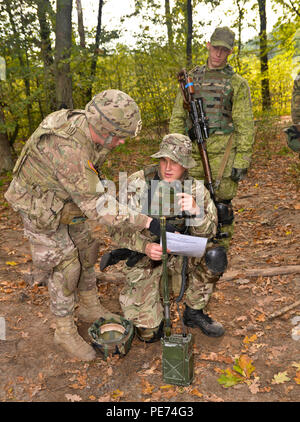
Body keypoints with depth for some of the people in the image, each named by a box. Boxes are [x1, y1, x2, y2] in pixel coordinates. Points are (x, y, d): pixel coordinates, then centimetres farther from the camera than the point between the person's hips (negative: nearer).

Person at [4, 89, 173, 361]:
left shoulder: (84, 124, -13)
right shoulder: (68, 149, -40)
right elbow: (96, 206, -38)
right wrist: (146, 222, -38)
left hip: (66, 202, 8)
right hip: (40, 208, -8)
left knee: (86, 251, 14)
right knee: (65, 267, -2)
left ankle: (90, 307, 35)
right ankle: (65, 332, 18)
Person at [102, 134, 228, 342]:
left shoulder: (195, 188, -9)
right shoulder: (138, 183, -18)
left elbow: (207, 233, -12)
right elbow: (117, 227, -17)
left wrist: (195, 211, -34)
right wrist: (145, 246, -35)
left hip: (178, 252, 3)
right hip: (143, 254, -3)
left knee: (214, 256, -25)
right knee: (149, 332, -8)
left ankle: (194, 313, 0)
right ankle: (130, 294, 25)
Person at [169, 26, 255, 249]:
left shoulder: (237, 83, 4)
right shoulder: (192, 77, 14)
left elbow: (246, 125, 0)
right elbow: (178, 116, 13)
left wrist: (242, 161, -8)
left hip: (222, 153, -3)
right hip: (193, 151, 3)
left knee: (221, 204, 1)